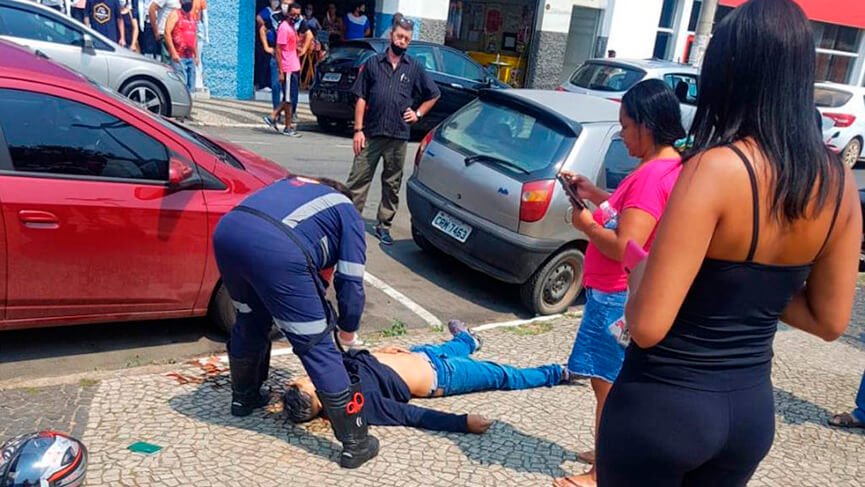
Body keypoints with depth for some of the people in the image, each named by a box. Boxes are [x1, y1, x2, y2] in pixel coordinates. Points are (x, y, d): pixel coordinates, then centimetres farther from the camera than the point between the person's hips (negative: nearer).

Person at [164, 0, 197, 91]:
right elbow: (167, 33, -10)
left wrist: (196, 55, 19)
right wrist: (173, 53, -17)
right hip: (178, 57, -7)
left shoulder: (192, 17, 20)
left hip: (191, 58, 7)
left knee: (191, 88, 5)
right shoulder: (175, 14, 0)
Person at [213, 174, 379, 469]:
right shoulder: (347, 212, 23)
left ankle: (243, 398, 53)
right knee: (317, 347, 6)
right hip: (277, 249, -6)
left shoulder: (292, 183, 38)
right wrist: (348, 329, 32)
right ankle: (356, 444, 14)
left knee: (249, 321, 32)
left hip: (227, 231, 6)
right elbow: (350, 282, 14)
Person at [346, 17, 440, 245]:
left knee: (392, 184, 8)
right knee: (358, 178, -2)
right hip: (371, 133, -1)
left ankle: (384, 225, 19)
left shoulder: (415, 68, 8)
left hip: (398, 136, 1)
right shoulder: (373, 63, 6)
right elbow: (361, 99, 4)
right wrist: (358, 129, -3)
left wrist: (418, 113, 5)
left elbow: (434, 94, 18)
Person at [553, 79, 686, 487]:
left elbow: (622, 247, -28)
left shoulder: (652, 174, -24)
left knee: (608, 385, 2)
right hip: (620, 294, 10)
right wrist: (595, 195, 12)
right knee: (615, 385, 21)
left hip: (618, 298, -10)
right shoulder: (671, 166, 8)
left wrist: (586, 224, -12)